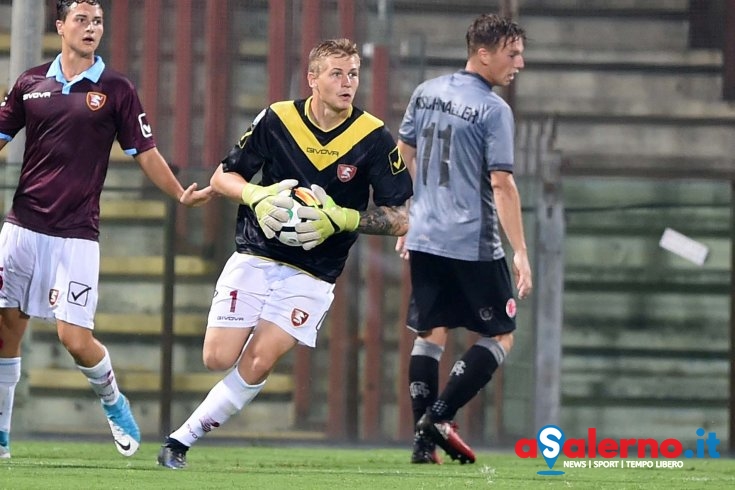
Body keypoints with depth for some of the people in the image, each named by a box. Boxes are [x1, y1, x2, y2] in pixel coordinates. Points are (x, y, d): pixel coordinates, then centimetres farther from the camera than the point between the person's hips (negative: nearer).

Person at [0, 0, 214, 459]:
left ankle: (113, 400, 21)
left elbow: (146, 153, 3)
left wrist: (181, 194, -9)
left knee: (76, 338, -10)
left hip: (76, 235, -3)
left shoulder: (116, 90, 0)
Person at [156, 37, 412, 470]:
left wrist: (342, 218, -21)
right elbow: (223, 176, 6)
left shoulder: (375, 139, -8)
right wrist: (257, 197, -15)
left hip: (312, 275, -1)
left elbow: (400, 219, -6)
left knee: (258, 364, -14)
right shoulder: (277, 120, -4)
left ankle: (183, 439, 0)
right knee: (218, 358, -11)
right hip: (255, 257, 1)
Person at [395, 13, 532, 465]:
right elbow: (502, 184, -16)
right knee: (500, 335, 5)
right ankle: (439, 417, -7)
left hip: (425, 238, 7)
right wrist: (520, 252, -15)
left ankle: (424, 442, 4)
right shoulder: (494, 110, -12)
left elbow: (403, 157, 18)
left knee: (431, 334, 11)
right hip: (474, 244, -6)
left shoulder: (426, 93, 9)